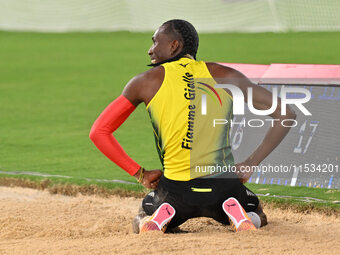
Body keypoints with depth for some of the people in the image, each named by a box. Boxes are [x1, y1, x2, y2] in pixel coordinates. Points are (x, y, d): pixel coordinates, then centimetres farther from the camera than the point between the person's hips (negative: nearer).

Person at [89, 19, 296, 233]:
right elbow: (285, 115, 4)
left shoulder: (146, 82, 5)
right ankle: (237, 215, -2)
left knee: (141, 221, 34)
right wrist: (250, 165, 6)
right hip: (224, 187, 0)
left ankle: (160, 218, -1)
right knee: (258, 217, 33)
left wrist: (141, 174, 9)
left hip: (175, 192, 0)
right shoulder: (225, 76, 6)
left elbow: (99, 132, 7)